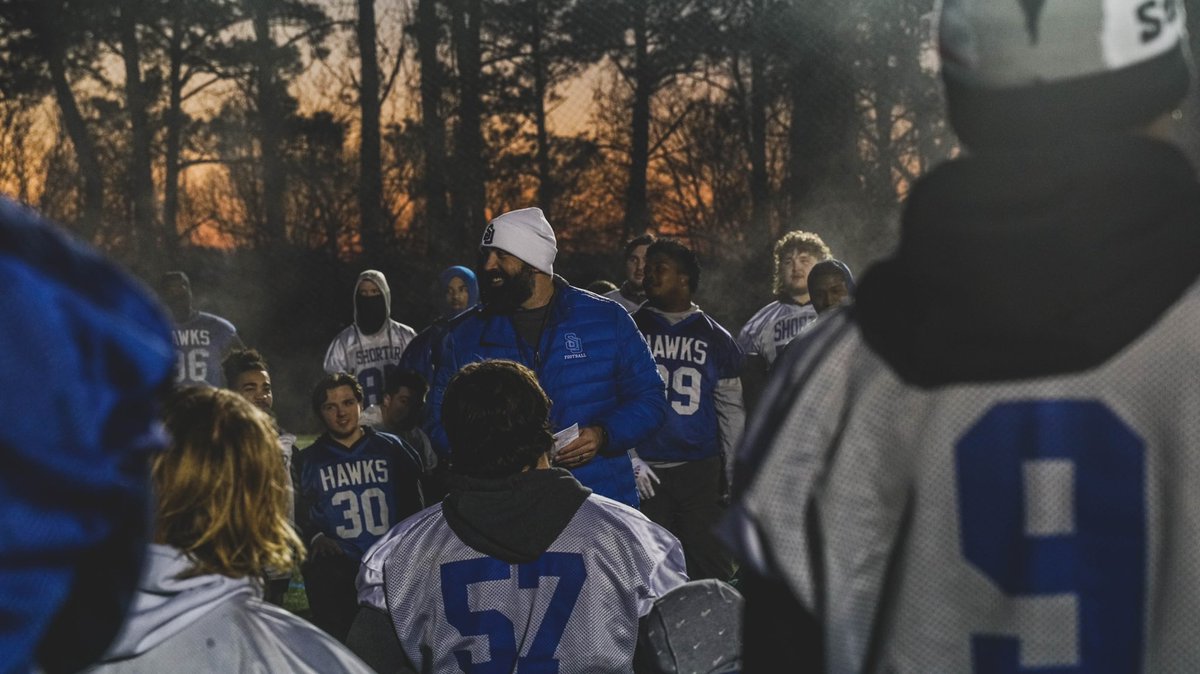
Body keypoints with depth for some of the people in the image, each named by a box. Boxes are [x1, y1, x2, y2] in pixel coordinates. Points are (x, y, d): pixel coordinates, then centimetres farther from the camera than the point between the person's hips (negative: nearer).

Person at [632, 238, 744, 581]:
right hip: (645, 474, 0)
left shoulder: (714, 338, 10)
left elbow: (731, 411, 11)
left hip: (700, 472, 0)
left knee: (712, 568, -3)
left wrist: (735, 479, 6)